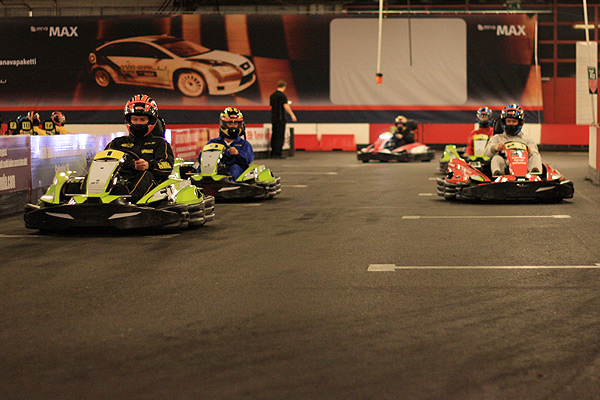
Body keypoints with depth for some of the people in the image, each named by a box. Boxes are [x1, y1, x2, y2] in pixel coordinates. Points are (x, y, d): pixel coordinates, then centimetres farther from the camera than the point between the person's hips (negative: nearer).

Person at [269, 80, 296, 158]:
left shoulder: (272, 95, 13)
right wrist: (292, 115, -20)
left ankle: (273, 154, 12)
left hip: (273, 119, 7)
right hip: (280, 118, -7)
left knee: (274, 136, 10)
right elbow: (286, 106, -19)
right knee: (280, 136, -5)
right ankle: (278, 154, -7)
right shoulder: (282, 95, -10)